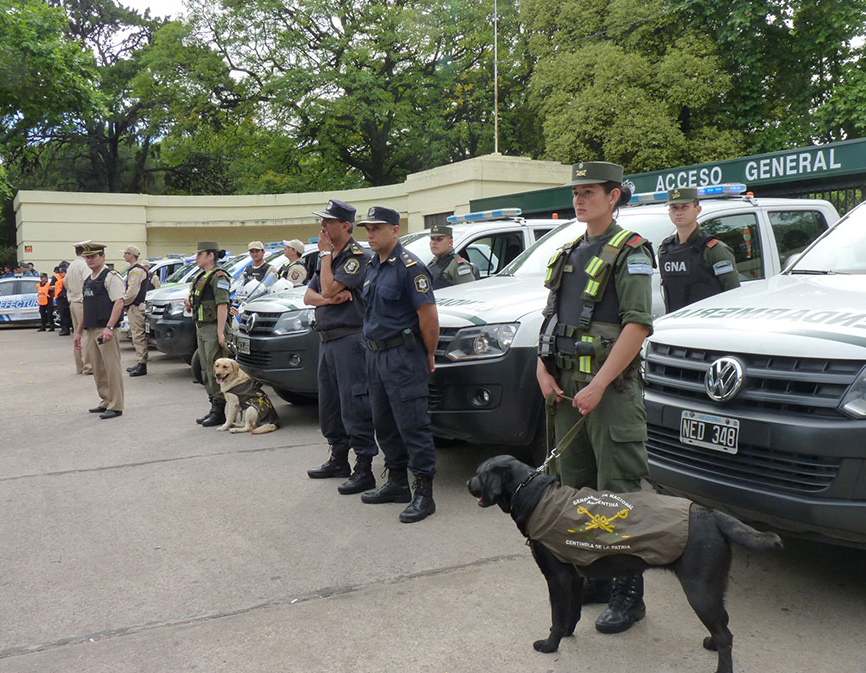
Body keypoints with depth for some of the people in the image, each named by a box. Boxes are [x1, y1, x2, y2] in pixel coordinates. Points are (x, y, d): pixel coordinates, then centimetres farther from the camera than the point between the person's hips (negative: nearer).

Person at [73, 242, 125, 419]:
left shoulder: (111, 276, -7)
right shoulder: (88, 280, 20)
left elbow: (118, 303, -16)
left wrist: (109, 328, -26)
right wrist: (79, 332, 23)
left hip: (105, 330, -9)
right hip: (91, 330, 9)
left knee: (112, 368, -8)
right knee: (98, 370, 12)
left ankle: (115, 406, -6)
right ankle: (105, 402, 22)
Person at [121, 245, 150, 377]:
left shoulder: (136, 270, -14)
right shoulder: (138, 269, 20)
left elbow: (132, 291, -20)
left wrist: (124, 302, -6)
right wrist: (126, 303, 16)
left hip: (136, 307, -11)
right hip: (134, 307, 11)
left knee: (139, 336, -10)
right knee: (137, 336, 14)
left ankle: (142, 366, -10)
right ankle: (140, 363, 19)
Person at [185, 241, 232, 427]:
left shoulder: (218, 276, -12)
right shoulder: (201, 276, 19)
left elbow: (222, 304, -20)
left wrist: (220, 332, -26)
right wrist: (190, 304, 6)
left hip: (214, 328, -10)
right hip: (201, 328, 10)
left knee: (216, 370, -8)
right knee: (207, 371, 13)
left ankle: (220, 412, -3)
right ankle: (214, 408, 21)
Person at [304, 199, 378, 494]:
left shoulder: (357, 256, -10)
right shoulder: (328, 257, 18)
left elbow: (328, 288, -19)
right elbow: (309, 295, 14)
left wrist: (325, 254, -7)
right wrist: (331, 299, -8)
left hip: (349, 339, -10)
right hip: (326, 340, 10)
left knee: (354, 404, -9)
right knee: (329, 404, 16)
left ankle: (364, 469, -5)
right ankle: (338, 459, 29)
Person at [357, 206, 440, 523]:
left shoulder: (409, 267, -14)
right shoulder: (372, 266, 14)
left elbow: (429, 315, -17)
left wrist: (428, 355, -10)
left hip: (403, 356, -9)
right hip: (376, 354, 9)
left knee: (412, 423, -7)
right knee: (384, 423, 15)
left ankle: (424, 493, -1)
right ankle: (397, 482, 27)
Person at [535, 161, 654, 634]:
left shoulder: (629, 252, -6)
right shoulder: (569, 253, 18)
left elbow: (638, 325, -16)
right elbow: (551, 317, 20)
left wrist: (598, 385, -21)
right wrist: (543, 368, 4)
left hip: (610, 387, -8)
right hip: (566, 384, 8)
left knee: (617, 493, -3)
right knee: (575, 486, 13)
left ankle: (628, 593, 8)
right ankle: (593, 577, 27)